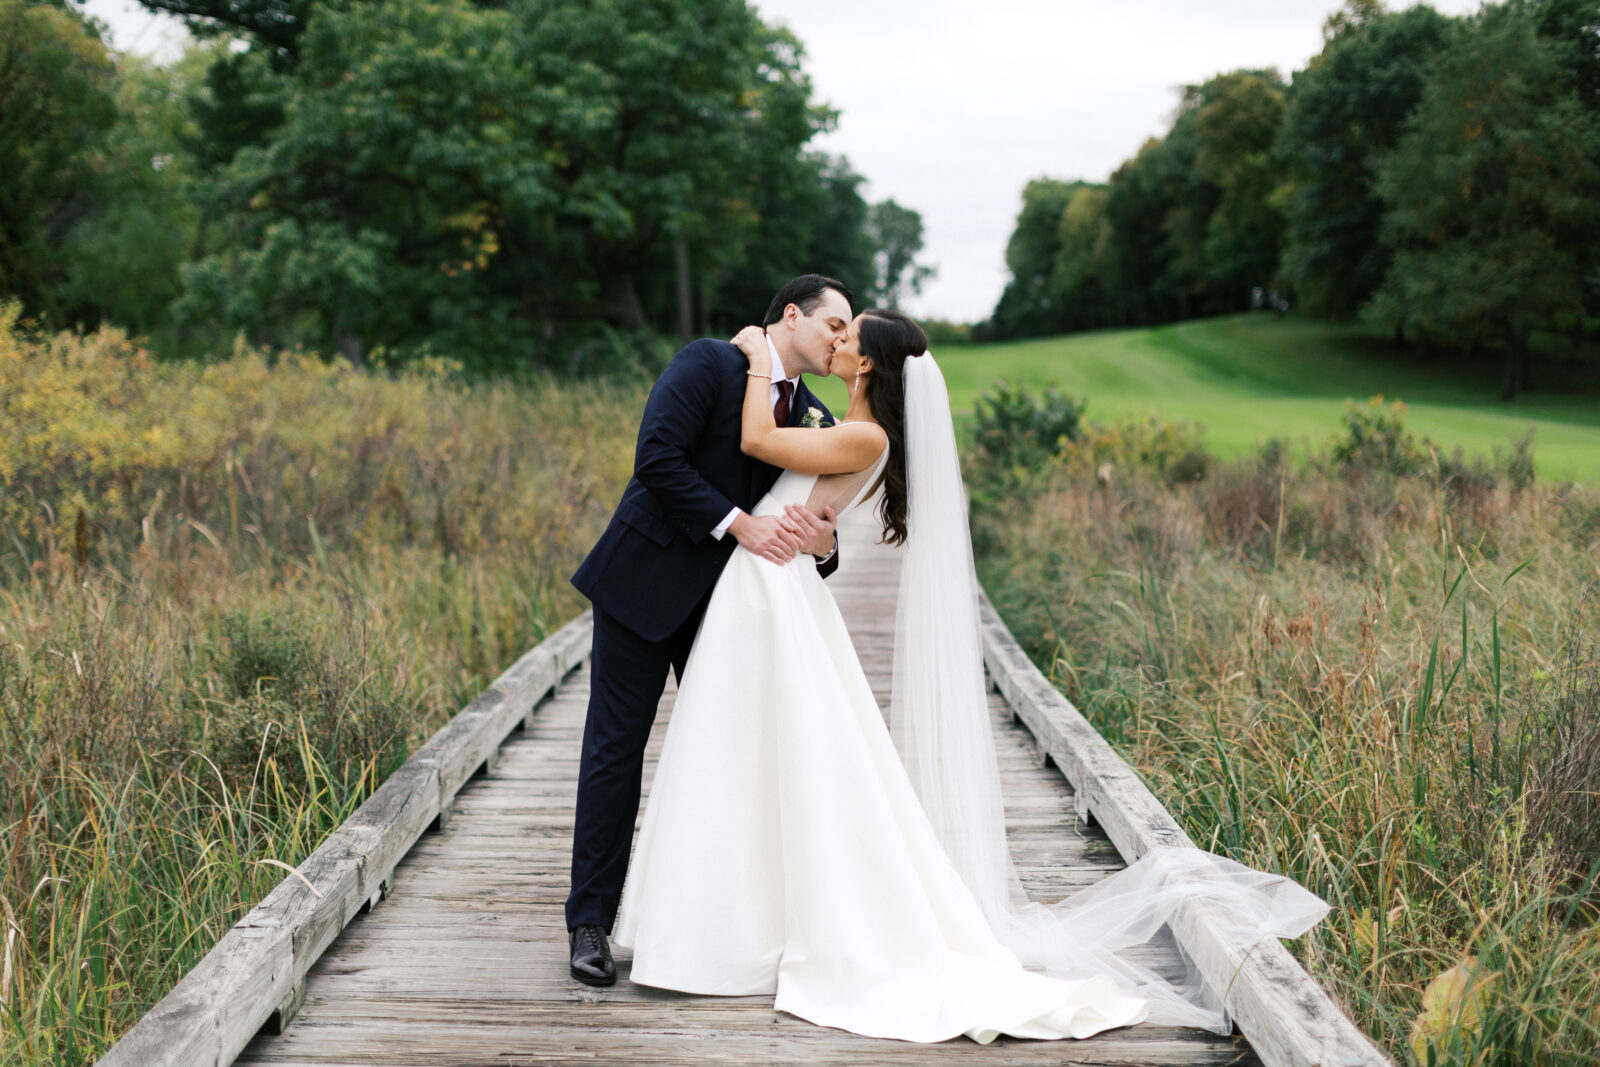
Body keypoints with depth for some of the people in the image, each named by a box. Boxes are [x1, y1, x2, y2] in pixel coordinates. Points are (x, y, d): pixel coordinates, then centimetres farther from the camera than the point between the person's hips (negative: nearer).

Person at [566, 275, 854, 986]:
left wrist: (823, 543, -16)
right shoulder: (708, 363, -10)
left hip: (729, 601, 6)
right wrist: (740, 524, -23)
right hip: (647, 581, -6)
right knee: (616, 747, -1)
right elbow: (658, 458, -21)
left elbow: (809, 516, 8)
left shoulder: (815, 418, 9)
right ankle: (589, 922, 7)